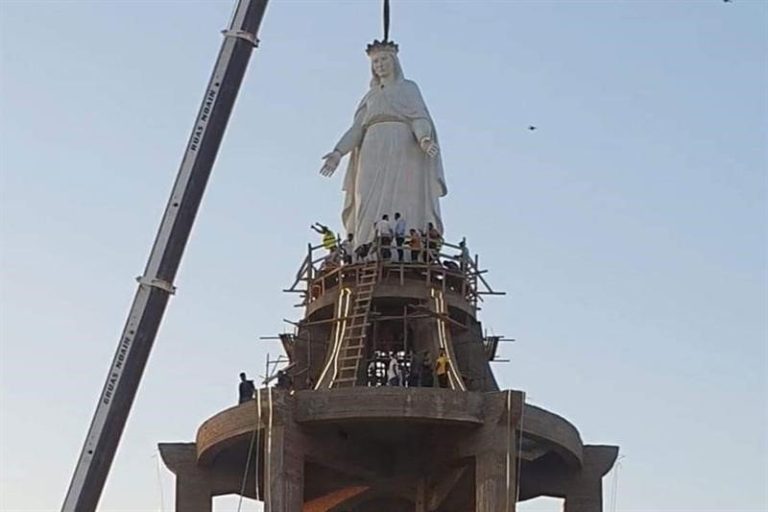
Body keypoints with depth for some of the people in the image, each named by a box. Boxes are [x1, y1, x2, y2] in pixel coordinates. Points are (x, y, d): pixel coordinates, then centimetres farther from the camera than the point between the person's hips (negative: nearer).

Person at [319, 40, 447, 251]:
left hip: (402, 151, -4)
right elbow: (358, 129, 16)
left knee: (398, 208, -19)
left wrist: (425, 140, -21)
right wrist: (339, 152, -2)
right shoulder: (370, 97, 29)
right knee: (372, 210, -13)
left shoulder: (409, 88, 18)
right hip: (374, 155, 4)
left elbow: (419, 118, 2)